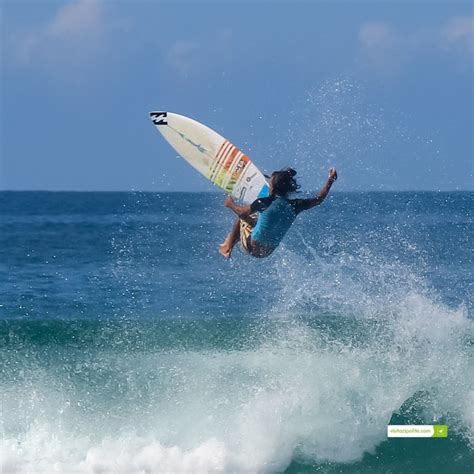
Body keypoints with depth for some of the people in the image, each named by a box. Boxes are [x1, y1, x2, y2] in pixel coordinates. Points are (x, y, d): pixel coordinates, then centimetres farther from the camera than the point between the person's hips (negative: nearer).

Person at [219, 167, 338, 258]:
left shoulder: (265, 203, -23)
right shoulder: (294, 206, -12)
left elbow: (242, 212, -9)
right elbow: (319, 199, 1)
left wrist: (230, 204, 11)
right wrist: (330, 180, 11)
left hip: (252, 248, -5)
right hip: (267, 251, 5)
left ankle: (227, 247, 30)